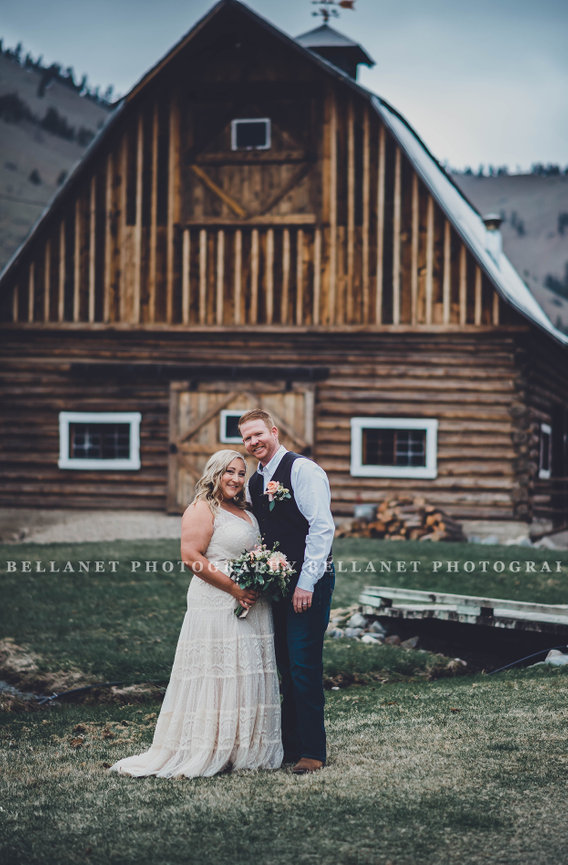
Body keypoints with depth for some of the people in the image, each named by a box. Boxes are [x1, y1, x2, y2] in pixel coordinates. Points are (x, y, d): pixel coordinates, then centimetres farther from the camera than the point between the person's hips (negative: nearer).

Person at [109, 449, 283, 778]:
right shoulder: (202, 510, -7)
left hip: (252, 605, 8)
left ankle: (247, 749, 14)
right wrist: (233, 587, -20)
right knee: (216, 674, -8)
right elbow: (192, 557, -16)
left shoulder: (248, 512, 18)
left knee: (248, 675, 9)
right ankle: (207, 752, -4)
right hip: (216, 604, -8)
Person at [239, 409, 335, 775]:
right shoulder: (255, 482, 14)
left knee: (304, 668, -9)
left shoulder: (302, 470, -11)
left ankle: (312, 752, -3)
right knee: (286, 668, 10)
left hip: (309, 581, -8)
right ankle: (290, 745, 16)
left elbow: (322, 527, -16)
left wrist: (306, 583, -19)